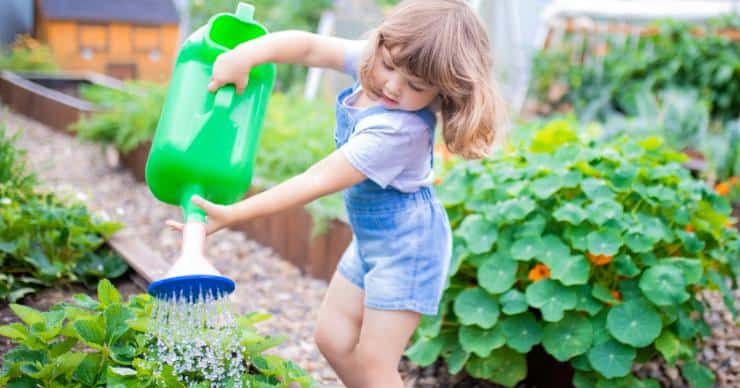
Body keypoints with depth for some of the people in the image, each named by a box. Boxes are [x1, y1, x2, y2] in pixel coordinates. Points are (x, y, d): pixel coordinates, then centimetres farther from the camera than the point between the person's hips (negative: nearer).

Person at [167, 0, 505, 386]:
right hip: (371, 239, 9)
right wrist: (246, 53, -29)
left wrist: (233, 214, -27)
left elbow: (317, 181, -30)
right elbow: (310, 46, -9)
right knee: (333, 339, 14)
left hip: (407, 244, -9)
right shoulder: (370, 62, -11)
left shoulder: (397, 131, -33)